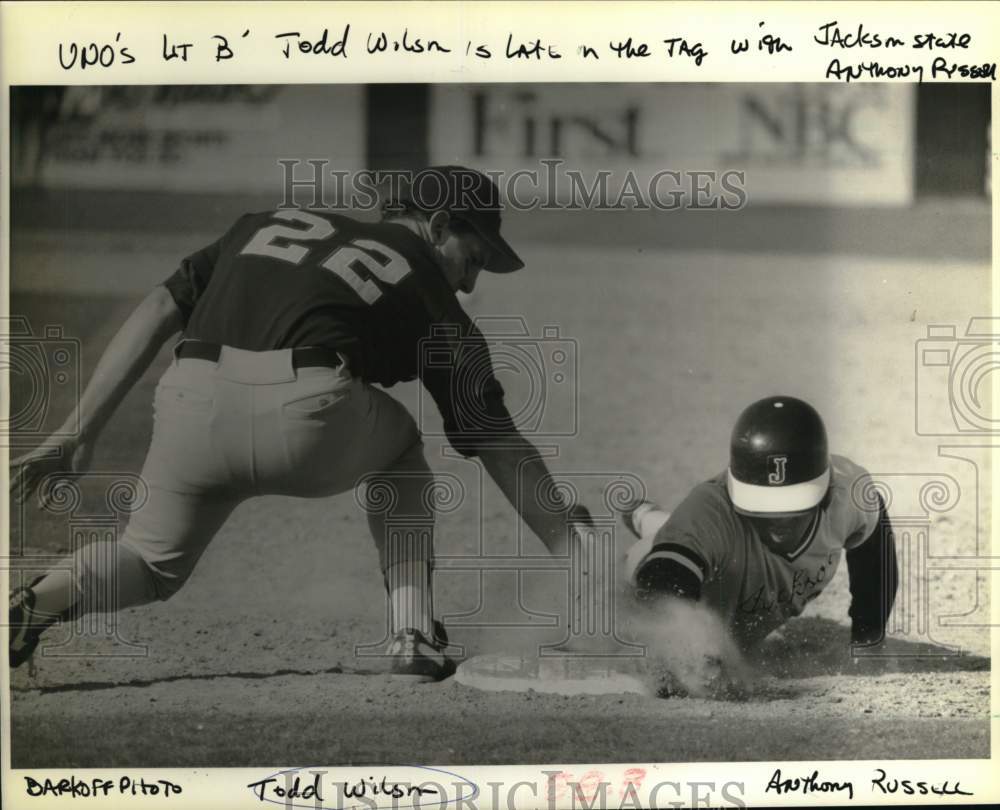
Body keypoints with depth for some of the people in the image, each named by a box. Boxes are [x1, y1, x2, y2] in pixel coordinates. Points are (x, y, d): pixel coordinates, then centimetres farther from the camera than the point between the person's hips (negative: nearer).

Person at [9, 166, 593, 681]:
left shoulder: (270, 224, 30)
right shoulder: (429, 293, 20)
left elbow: (158, 312, 19)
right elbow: (501, 445, 19)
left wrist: (80, 433, 16)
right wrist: (573, 552, 26)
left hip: (191, 410, 3)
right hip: (309, 420, -3)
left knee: (154, 567, 26)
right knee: (398, 445, 31)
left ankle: (47, 597, -7)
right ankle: (413, 633, 17)